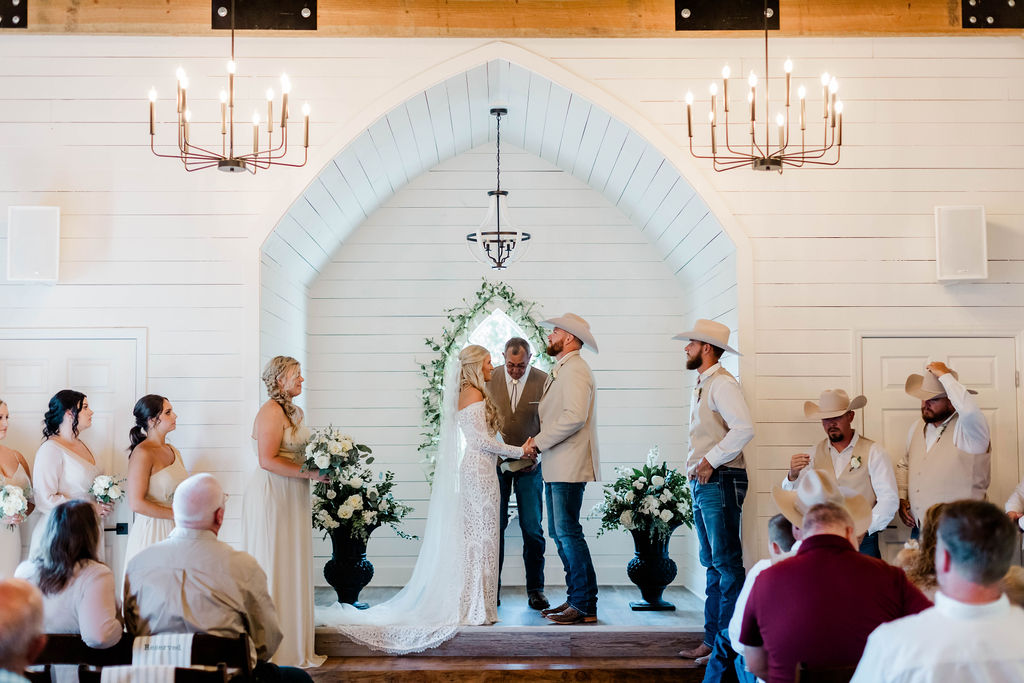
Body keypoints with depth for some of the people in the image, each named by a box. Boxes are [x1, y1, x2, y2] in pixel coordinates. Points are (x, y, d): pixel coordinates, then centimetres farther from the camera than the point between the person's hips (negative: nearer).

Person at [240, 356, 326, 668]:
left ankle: (291, 644, 22)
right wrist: (308, 473, -19)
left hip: (291, 499, 9)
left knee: (292, 569, 13)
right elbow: (268, 460, -22)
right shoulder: (272, 411, -16)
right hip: (272, 495, -9)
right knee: (273, 569, -1)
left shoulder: (294, 411, 13)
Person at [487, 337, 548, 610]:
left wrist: (537, 455, -9)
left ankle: (535, 590, 11)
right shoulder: (490, 379, -2)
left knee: (532, 528, 1)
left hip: (530, 465, -1)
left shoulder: (543, 381, -5)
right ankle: (492, 590, 11)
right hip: (496, 462, 1)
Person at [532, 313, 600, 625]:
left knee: (568, 532, -9)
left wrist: (539, 441, -15)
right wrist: (540, 440, 6)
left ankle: (585, 606, -3)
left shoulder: (574, 369, -12)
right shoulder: (558, 371, 20)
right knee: (559, 533, 12)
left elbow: (574, 417, -22)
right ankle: (575, 599, 18)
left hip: (568, 466, -10)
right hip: (556, 467, 10)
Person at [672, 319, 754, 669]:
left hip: (720, 482, -10)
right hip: (702, 483, 10)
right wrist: (695, 466, 11)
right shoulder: (701, 386, 19)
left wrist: (710, 461, -18)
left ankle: (729, 644, -5)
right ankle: (712, 638, 17)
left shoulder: (722, 383, -11)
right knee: (712, 564, 12)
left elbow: (744, 428, -23)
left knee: (727, 563, -8)